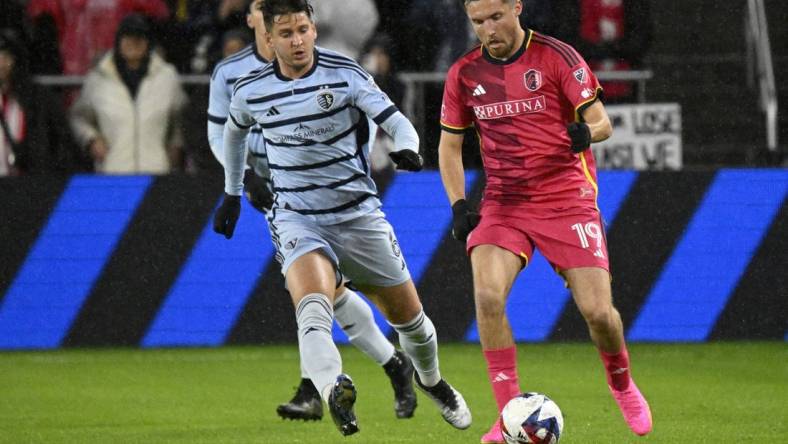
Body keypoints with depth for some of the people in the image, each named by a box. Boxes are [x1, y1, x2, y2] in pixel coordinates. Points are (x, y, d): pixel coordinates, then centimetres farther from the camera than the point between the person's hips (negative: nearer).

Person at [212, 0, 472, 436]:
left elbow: (395, 121, -15)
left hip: (358, 214, 1)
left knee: (406, 313, 11)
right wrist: (232, 194, 26)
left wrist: (407, 149, -37)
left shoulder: (345, 75, -9)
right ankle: (334, 392, -54)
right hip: (297, 217, -1)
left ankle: (431, 381, 43)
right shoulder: (250, 91, -2)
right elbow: (234, 131, 21)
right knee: (312, 304, -31)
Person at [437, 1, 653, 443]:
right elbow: (449, 145, 12)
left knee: (598, 311, -8)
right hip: (503, 203, 2)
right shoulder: (465, 73, 3)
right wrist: (459, 205, -2)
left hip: (567, 199, -2)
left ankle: (622, 384, 26)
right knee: (488, 295, -23)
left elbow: (601, 122, -6)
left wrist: (586, 132, -30)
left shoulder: (557, 57, -7)